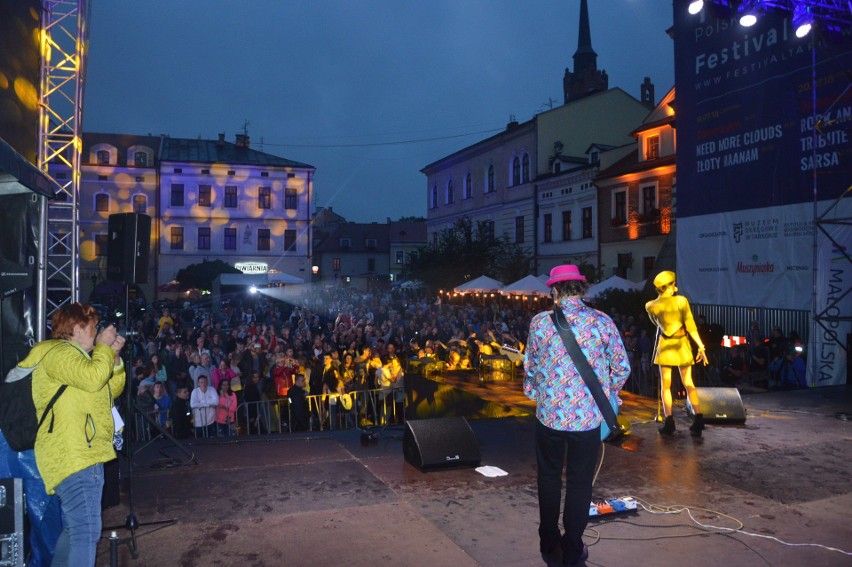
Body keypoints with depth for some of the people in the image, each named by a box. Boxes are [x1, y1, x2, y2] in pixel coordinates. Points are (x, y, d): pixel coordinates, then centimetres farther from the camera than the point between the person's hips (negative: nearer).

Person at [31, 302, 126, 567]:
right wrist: (104, 346, -11)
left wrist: (114, 356, 11)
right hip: (75, 456, -11)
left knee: (74, 529, 20)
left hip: (79, 454, 11)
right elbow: (92, 378, -26)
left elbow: (111, 390, 23)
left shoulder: (71, 354, 25)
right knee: (87, 532, -15)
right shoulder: (58, 352, -9)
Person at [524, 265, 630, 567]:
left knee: (549, 479, 18)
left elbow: (530, 367, 2)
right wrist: (608, 394, 17)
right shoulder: (602, 321, -7)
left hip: (549, 414, 1)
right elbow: (622, 368, -1)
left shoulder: (540, 322, -7)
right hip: (588, 416, 0)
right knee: (580, 483, 13)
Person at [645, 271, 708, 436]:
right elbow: (691, 326, -10)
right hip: (682, 344, 0)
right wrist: (701, 347, -7)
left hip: (665, 345, 0)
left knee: (666, 386, 7)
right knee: (688, 383, 9)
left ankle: (669, 423, -1)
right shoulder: (681, 300, -9)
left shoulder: (650, 306, -4)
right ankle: (698, 420, 1)